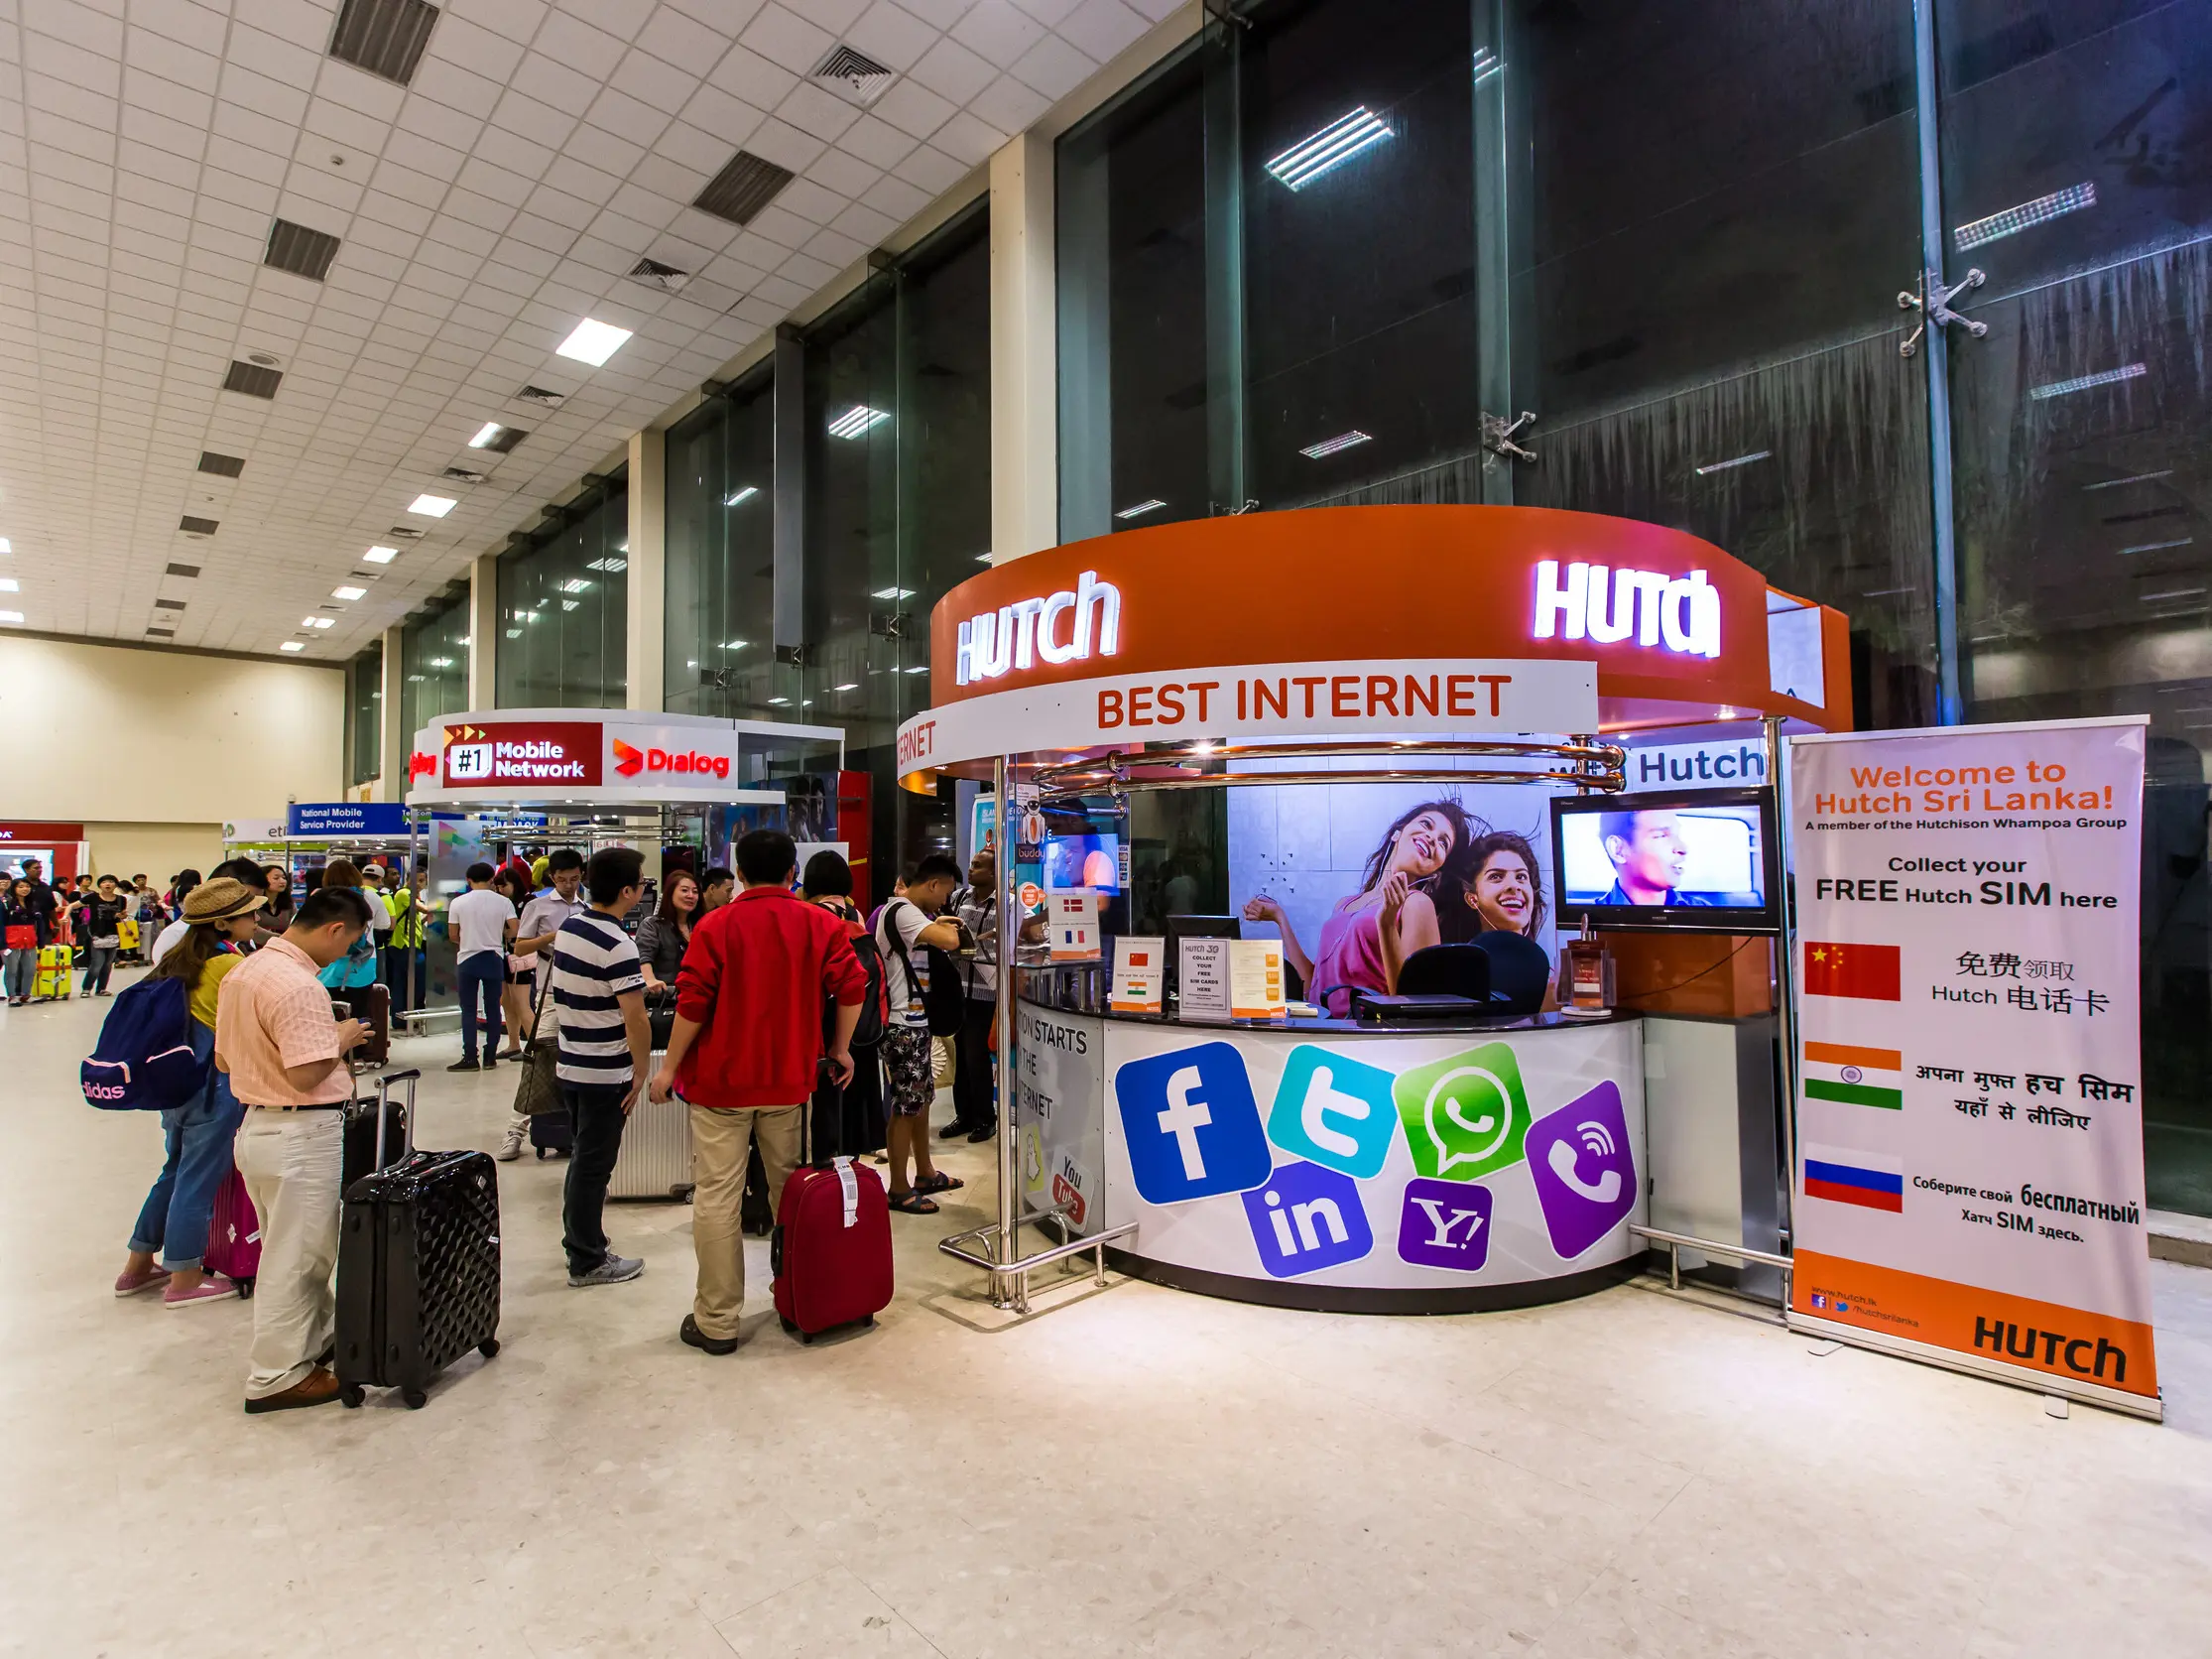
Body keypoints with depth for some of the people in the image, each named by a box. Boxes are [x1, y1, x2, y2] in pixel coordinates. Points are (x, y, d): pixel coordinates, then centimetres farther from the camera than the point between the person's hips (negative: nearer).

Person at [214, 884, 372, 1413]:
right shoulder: (299, 986, -24)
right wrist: (342, 1038, -9)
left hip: (256, 1125, 10)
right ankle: (277, 1375, 17)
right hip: (301, 1134, -10)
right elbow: (307, 1075, -26)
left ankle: (321, 1337, 38)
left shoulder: (243, 971, 8)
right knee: (297, 1255, 4)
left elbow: (223, 1058, 15)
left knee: (294, 1247, 22)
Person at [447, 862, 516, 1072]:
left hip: (467, 959, -1)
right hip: (494, 959, 1)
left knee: (468, 1010, 4)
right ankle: (490, 1057, 9)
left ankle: (470, 1058, 1)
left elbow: (453, 935, 0)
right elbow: (513, 930, -7)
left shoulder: (458, 902, -3)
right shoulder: (503, 902, -3)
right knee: (492, 1009, 7)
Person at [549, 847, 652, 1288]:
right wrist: (642, 1072, -12)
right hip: (606, 1073, -9)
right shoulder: (618, 945, -22)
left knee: (582, 1158, 21)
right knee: (594, 1165, 3)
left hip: (570, 1064, 9)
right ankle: (588, 1262, 15)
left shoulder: (567, 927, 4)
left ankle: (578, 1240, 34)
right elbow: (634, 1019, -23)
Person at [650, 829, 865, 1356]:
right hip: (791, 1080, 3)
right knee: (792, 1191, 15)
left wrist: (669, 1067, 2)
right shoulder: (820, 923, -1)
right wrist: (840, 1049, 6)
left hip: (721, 1080, -2)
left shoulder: (716, 927, -7)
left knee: (716, 1198, 5)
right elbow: (851, 986, -5)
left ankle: (716, 1321, 13)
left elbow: (692, 1005, -9)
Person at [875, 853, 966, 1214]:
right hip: (903, 1025, -11)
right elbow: (950, 942, -32)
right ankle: (899, 1190, 9)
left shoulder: (903, 911, 13)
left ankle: (924, 1174, 31)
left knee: (922, 1100, 19)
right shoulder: (903, 911, -19)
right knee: (905, 1107, -2)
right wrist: (948, 929, -10)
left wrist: (935, 925, 17)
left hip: (914, 1021, 11)